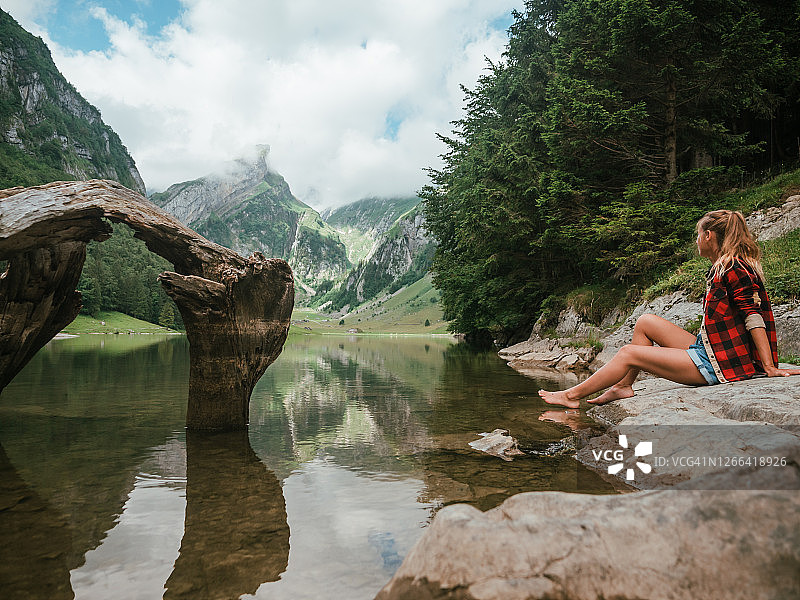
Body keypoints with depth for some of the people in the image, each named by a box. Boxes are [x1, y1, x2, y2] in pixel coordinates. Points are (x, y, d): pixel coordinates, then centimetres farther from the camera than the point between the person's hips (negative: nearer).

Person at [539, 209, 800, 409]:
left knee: (629, 354, -8)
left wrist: (769, 368, -22)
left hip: (717, 365, -10)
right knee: (645, 322, 10)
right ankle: (624, 386, 13)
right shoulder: (721, 269, 14)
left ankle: (572, 395, 5)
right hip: (707, 351, 10)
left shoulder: (734, 268, -16)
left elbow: (754, 316, -20)